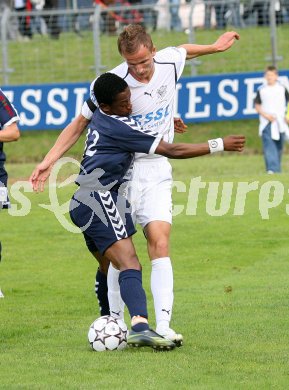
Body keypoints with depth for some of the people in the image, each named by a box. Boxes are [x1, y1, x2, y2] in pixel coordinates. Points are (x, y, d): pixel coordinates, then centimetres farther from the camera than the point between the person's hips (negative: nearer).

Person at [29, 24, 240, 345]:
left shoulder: (171, 63, -5)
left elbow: (181, 51, 22)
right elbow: (80, 124, -1)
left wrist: (215, 47, 35)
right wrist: (49, 160, -7)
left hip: (156, 172, 2)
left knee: (159, 241, -13)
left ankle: (163, 325, -19)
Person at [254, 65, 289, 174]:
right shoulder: (261, 90, 4)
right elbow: (257, 106, 7)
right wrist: (265, 115, -9)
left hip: (280, 123, 1)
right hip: (266, 122, -1)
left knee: (279, 147, 7)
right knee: (268, 146, -15)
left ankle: (277, 170, 19)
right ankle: (271, 169, -23)